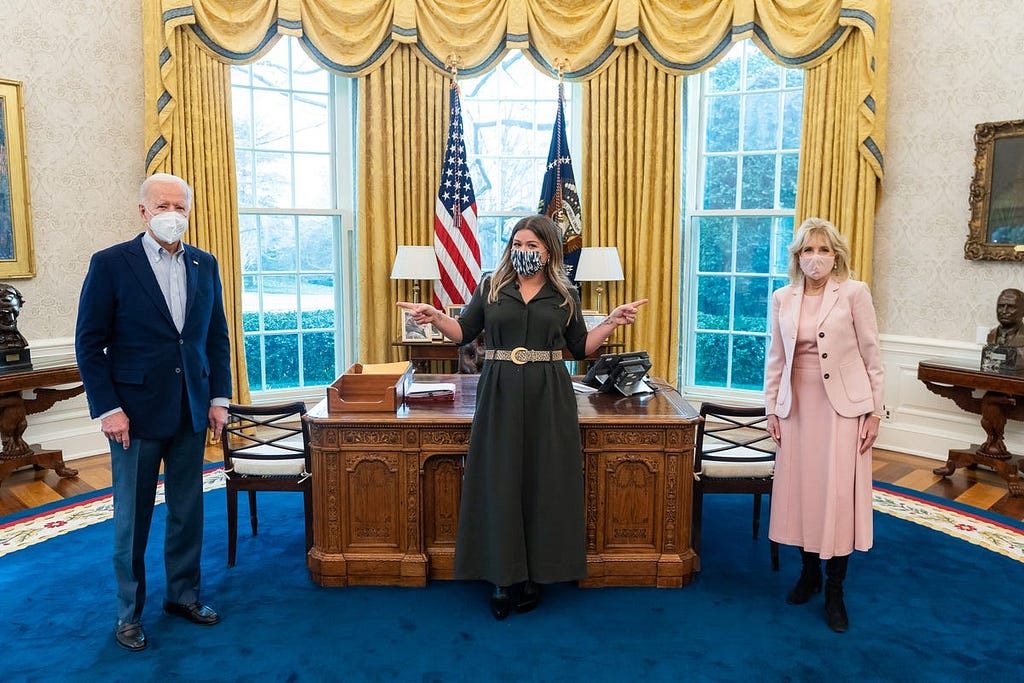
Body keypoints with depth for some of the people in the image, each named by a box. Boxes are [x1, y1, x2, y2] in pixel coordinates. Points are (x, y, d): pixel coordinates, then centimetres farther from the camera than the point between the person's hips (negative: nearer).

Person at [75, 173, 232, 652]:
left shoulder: (205, 265, 6)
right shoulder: (110, 264, -6)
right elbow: (89, 343, -6)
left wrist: (218, 398, 4)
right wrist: (107, 409, -11)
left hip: (191, 413, 4)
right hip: (135, 413, -4)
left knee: (188, 511, 13)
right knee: (132, 518, 9)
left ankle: (183, 594, 31)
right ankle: (129, 612, 26)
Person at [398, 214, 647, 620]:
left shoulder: (565, 295, 7)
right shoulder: (491, 287, 7)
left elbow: (580, 347, 10)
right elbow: (464, 332, 9)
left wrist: (613, 321, 0)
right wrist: (434, 317, -8)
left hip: (548, 399, 0)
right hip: (500, 395, 0)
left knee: (543, 481, 4)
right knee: (499, 483, 2)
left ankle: (535, 574, 19)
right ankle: (502, 576, 15)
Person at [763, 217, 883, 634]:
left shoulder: (854, 293, -4)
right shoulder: (782, 299, 5)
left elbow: (871, 355, -3)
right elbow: (775, 358, 8)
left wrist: (875, 411, -5)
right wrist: (772, 408, 5)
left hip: (843, 405, -3)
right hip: (797, 405, 3)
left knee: (838, 494, 1)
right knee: (800, 489, 9)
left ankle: (834, 590, 14)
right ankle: (809, 573, 27)